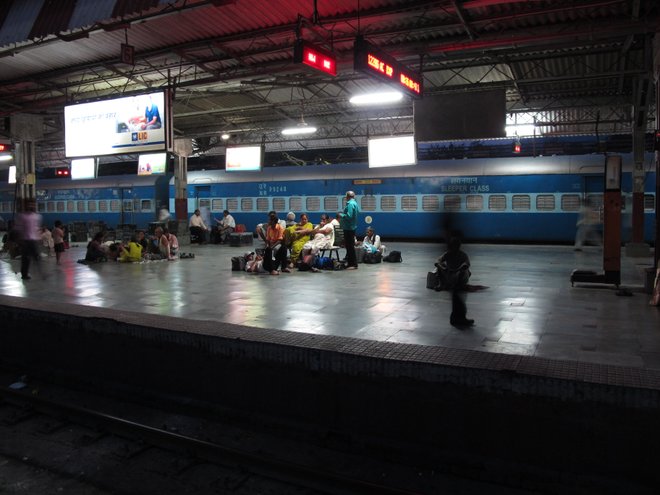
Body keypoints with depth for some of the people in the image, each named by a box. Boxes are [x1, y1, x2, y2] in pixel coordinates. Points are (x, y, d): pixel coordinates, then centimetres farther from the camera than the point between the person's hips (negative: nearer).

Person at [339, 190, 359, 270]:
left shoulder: (350, 204, -18)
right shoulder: (355, 203, 14)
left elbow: (349, 216, -25)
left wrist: (341, 215, -8)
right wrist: (343, 212, 15)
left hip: (349, 228, -11)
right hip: (352, 227, 11)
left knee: (350, 246, -6)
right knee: (349, 245, 16)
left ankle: (353, 264, -3)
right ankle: (350, 263, 22)